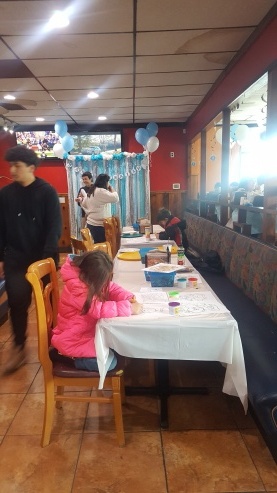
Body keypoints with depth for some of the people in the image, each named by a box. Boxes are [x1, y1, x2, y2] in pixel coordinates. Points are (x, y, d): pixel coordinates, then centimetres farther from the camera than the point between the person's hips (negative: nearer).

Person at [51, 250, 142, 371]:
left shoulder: (91, 280, -5)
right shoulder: (76, 288, -32)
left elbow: (112, 288, 1)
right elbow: (99, 309, -38)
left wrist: (129, 298, -18)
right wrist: (129, 308, -34)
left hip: (88, 331, 9)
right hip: (72, 341, -9)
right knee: (108, 362, -14)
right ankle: (73, 358, 2)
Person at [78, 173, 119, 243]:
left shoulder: (91, 191, 16)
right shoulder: (101, 191, -14)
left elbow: (84, 204, 25)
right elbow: (116, 199, -19)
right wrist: (112, 189, -2)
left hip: (91, 223, 10)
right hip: (99, 225, -10)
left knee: (97, 244, 13)